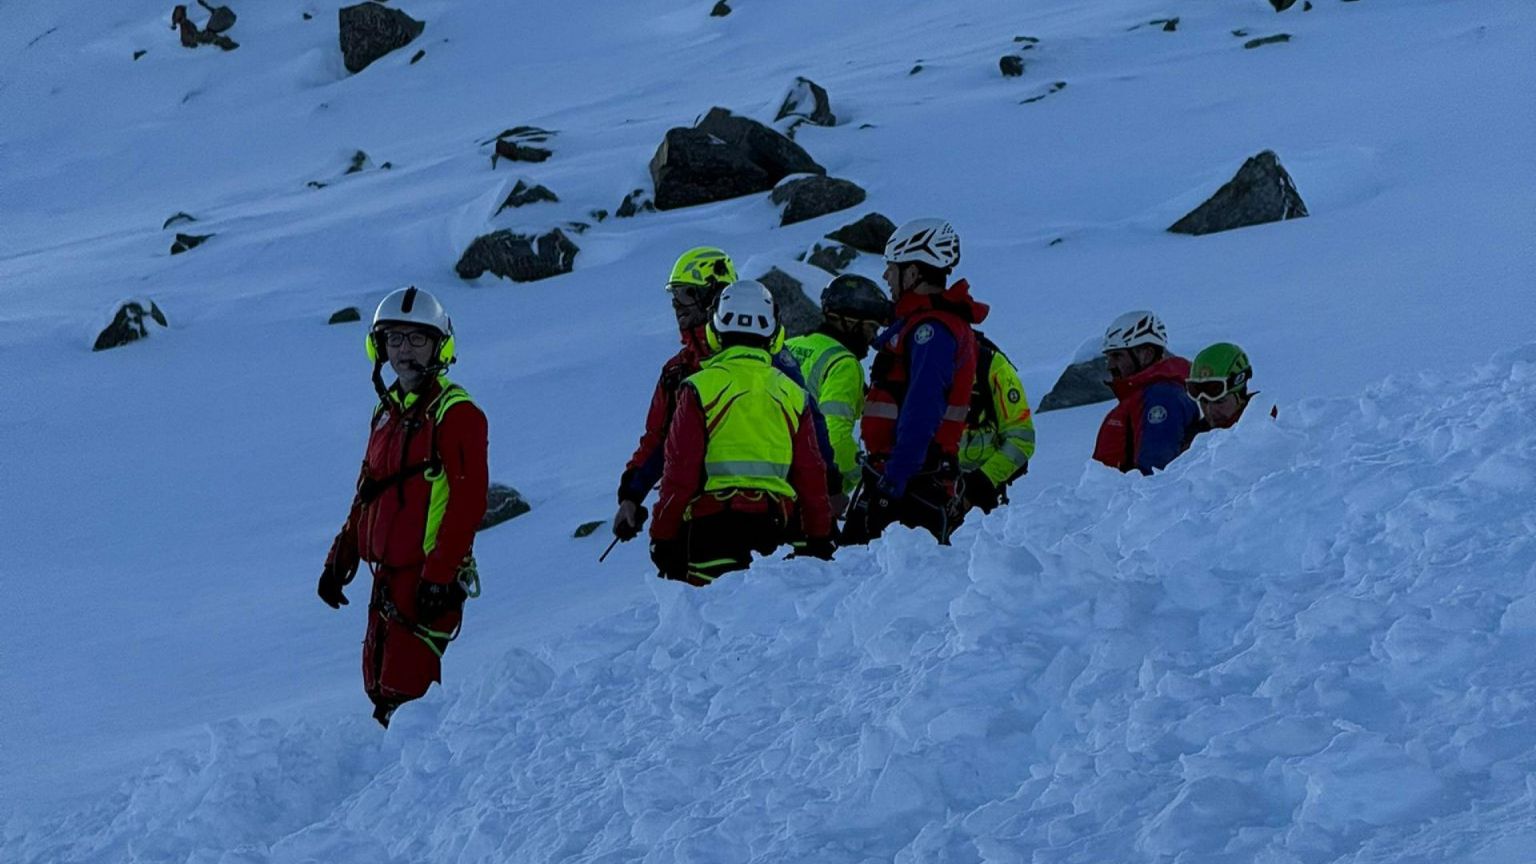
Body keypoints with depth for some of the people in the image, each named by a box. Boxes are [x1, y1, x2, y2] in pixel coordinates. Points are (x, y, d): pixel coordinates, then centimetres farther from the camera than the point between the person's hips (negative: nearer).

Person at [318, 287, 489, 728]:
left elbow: (468, 501, -16)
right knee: (379, 687, 10)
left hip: (429, 576, -9)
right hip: (388, 573, 9)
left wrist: (439, 576, -21)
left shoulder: (454, 412, -10)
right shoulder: (389, 409, 17)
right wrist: (340, 560, 21)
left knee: (403, 693, -13)